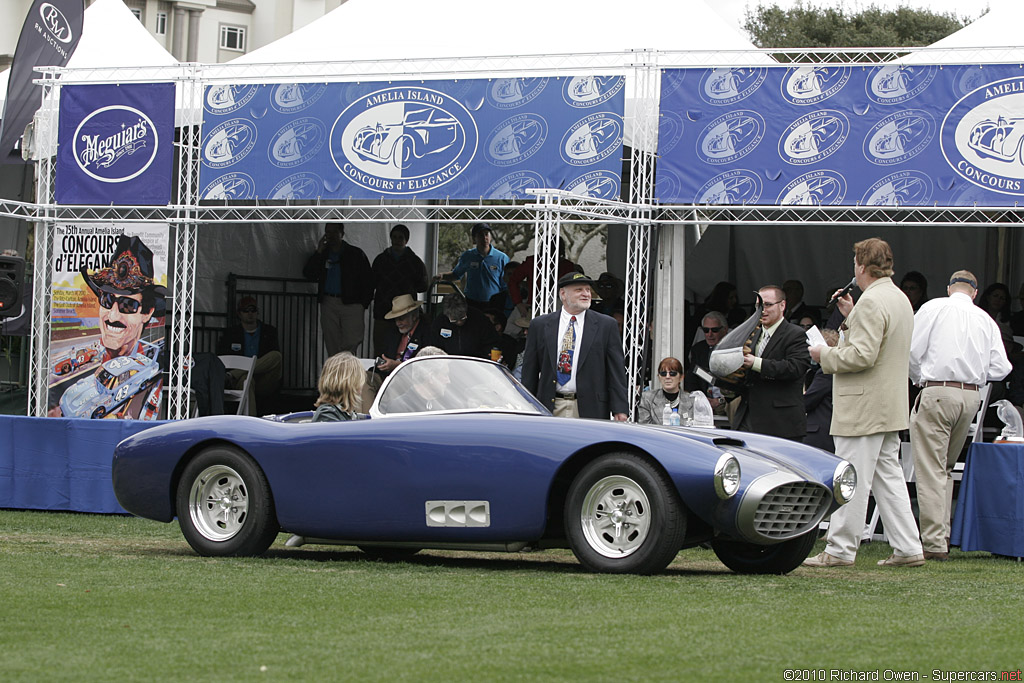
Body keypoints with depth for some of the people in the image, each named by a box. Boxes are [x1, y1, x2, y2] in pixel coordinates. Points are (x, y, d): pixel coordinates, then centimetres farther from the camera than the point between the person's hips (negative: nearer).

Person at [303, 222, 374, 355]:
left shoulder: (355, 253, 5)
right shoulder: (322, 254, 14)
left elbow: (368, 279, 4)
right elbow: (308, 274, 2)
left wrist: (363, 303, -5)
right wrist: (319, 252, -4)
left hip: (351, 304, -3)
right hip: (328, 303, 3)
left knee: (350, 344, -16)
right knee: (332, 346, 1)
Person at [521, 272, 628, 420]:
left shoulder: (606, 325, 7)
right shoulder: (539, 325, 10)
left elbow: (616, 370, 4)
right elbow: (529, 372, 10)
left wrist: (619, 409, -3)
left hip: (589, 410, -1)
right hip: (549, 408, 1)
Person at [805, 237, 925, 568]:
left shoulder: (871, 302, -18)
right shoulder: (900, 299, 14)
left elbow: (862, 355, -24)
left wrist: (825, 355, -11)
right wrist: (851, 316, 19)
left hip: (864, 408, -10)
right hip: (891, 407, 10)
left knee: (852, 480, -4)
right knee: (888, 477, 12)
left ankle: (840, 549, 1)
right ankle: (908, 548, 11)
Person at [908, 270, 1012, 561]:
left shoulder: (934, 308, 1)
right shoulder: (986, 320, 11)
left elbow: (912, 351, -5)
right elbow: (1000, 368, 6)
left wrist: (920, 380, 13)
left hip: (937, 394, -5)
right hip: (971, 396, 5)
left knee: (931, 470, -6)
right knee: (946, 468, 19)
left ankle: (934, 543, -12)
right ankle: (942, 535, 19)